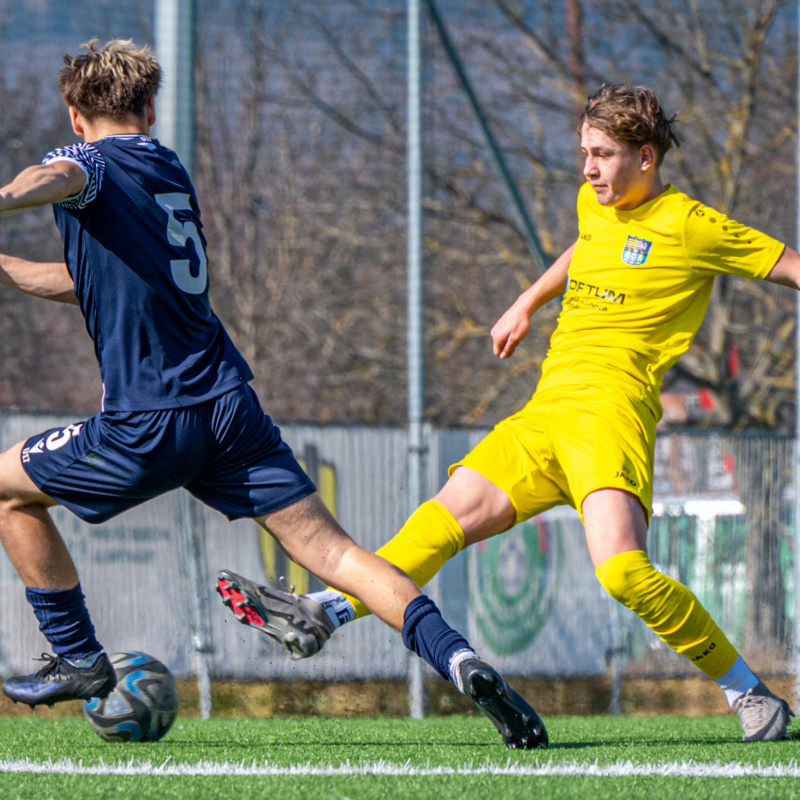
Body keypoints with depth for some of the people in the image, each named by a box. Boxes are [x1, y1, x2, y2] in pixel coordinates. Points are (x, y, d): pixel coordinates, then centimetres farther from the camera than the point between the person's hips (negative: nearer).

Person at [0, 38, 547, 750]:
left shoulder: (90, 161, 2)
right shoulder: (171, 170, 24)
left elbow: (59, 178, -26)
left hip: (149, 425, -6)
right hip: (230, 404, 6)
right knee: (326, 548, -2)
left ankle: (79, 660, 19)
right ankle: (458, 658, -21)